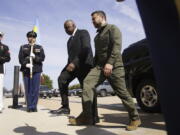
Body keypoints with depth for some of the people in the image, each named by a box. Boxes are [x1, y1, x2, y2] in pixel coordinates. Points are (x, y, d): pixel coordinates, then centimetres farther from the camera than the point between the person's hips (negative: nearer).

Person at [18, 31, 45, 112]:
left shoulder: (39, 48, 14)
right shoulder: (23, 47, 14)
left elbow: (42, 58, 3)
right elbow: (20, 58, 4)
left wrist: (35, 57, -15)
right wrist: (25, 64, -14)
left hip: (37, 70, 0)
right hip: (26, 70, 0)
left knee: (35, 89, -2)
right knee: (28, 89, 1)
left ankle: (34, 106, 5)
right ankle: (29, 107, 8)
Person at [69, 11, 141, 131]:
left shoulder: (112, 28, 3)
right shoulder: (97, 36, 27)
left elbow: (117, 45, -13)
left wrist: (110, 62, -25)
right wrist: (95, 66, 21)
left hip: (114, 66, -6)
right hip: (100, 66, 7)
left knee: (122, 92, -5)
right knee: (88, 83, -16)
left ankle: (135, 118, 12)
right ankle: (87, 116, -16)